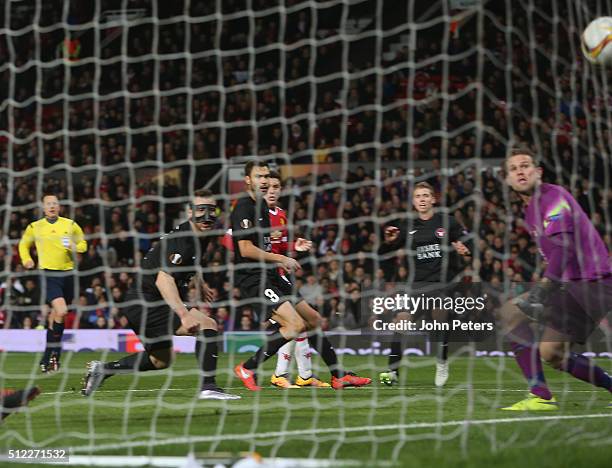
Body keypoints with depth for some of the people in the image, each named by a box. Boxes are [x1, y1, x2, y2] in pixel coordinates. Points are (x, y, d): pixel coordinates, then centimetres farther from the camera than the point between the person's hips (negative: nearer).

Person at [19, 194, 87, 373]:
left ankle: (47, 358, 21)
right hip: (48, 274, -3)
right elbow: (23, 244, 22)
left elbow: (82, 243, 18)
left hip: (67, 274, 3)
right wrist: (26, 259, 4)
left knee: (56, 316, 9)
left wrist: (75, 247, -5)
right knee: (61, 311, -23)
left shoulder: (70, 225, 8)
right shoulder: (34, 227, 5)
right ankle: (54, 354, -12)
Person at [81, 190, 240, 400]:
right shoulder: (179, 239, -23)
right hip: (145, 303, -10)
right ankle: (208, 387, -22)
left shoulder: (202, 237, 8)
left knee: (160, 360, 25)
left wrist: (200, 284, 31)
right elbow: (163, 279, -35)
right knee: (207, 325, -21)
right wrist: (184, 315, -44)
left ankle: (103, 368, 28)